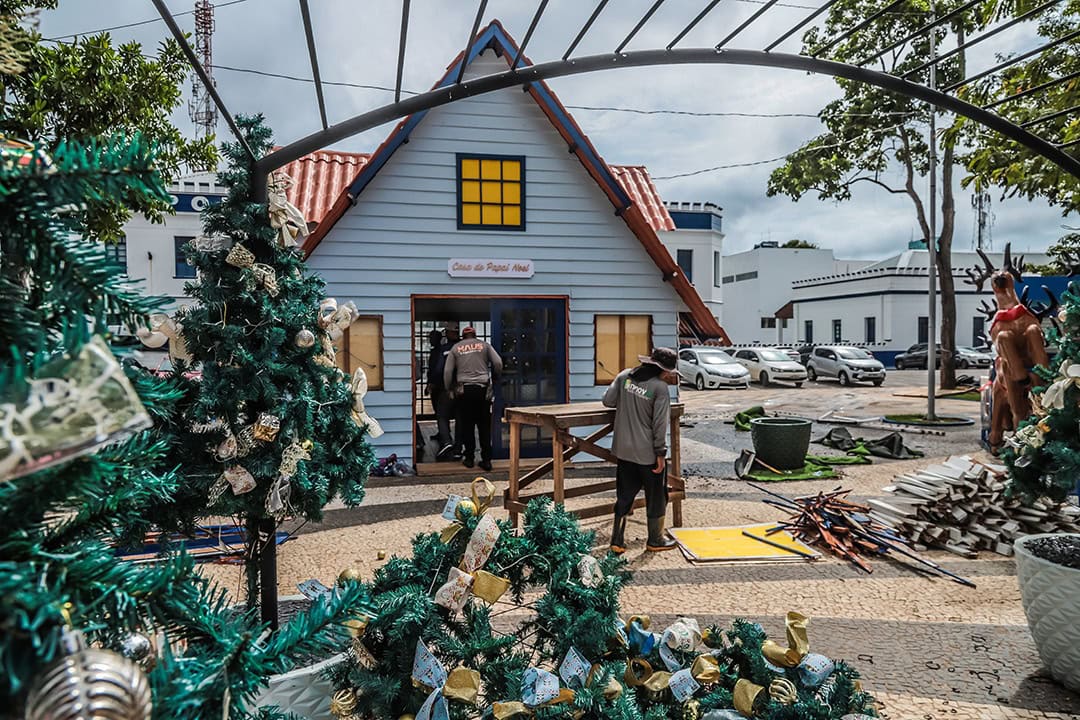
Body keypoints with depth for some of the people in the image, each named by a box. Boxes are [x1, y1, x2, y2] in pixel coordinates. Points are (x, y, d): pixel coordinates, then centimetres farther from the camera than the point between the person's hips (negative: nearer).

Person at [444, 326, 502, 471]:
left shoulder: (455, 348, 8)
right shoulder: (484, 345, 7)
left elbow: (447, 371, 3)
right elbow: (498, 363, 0)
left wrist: (449, 388, 14)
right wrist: (494, 378, 16)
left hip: (463, 390, 0)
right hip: (483, 388, 0)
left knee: (467, 425, 8)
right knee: (485, 426, 4)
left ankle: (469, 458, 12)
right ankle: (486, 460, 3)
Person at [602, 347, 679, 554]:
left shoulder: (625, 376, -1)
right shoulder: (660, 388, -15)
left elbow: (607, 400, 1)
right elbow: (660, 424, -16)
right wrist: (661, 453, -9)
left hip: (624, 450, 5)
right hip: (648, 452, -5)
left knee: (624, 496, 15)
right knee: (656, 498, 14)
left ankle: (617, 541, 16)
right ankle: (655, 540, 26)